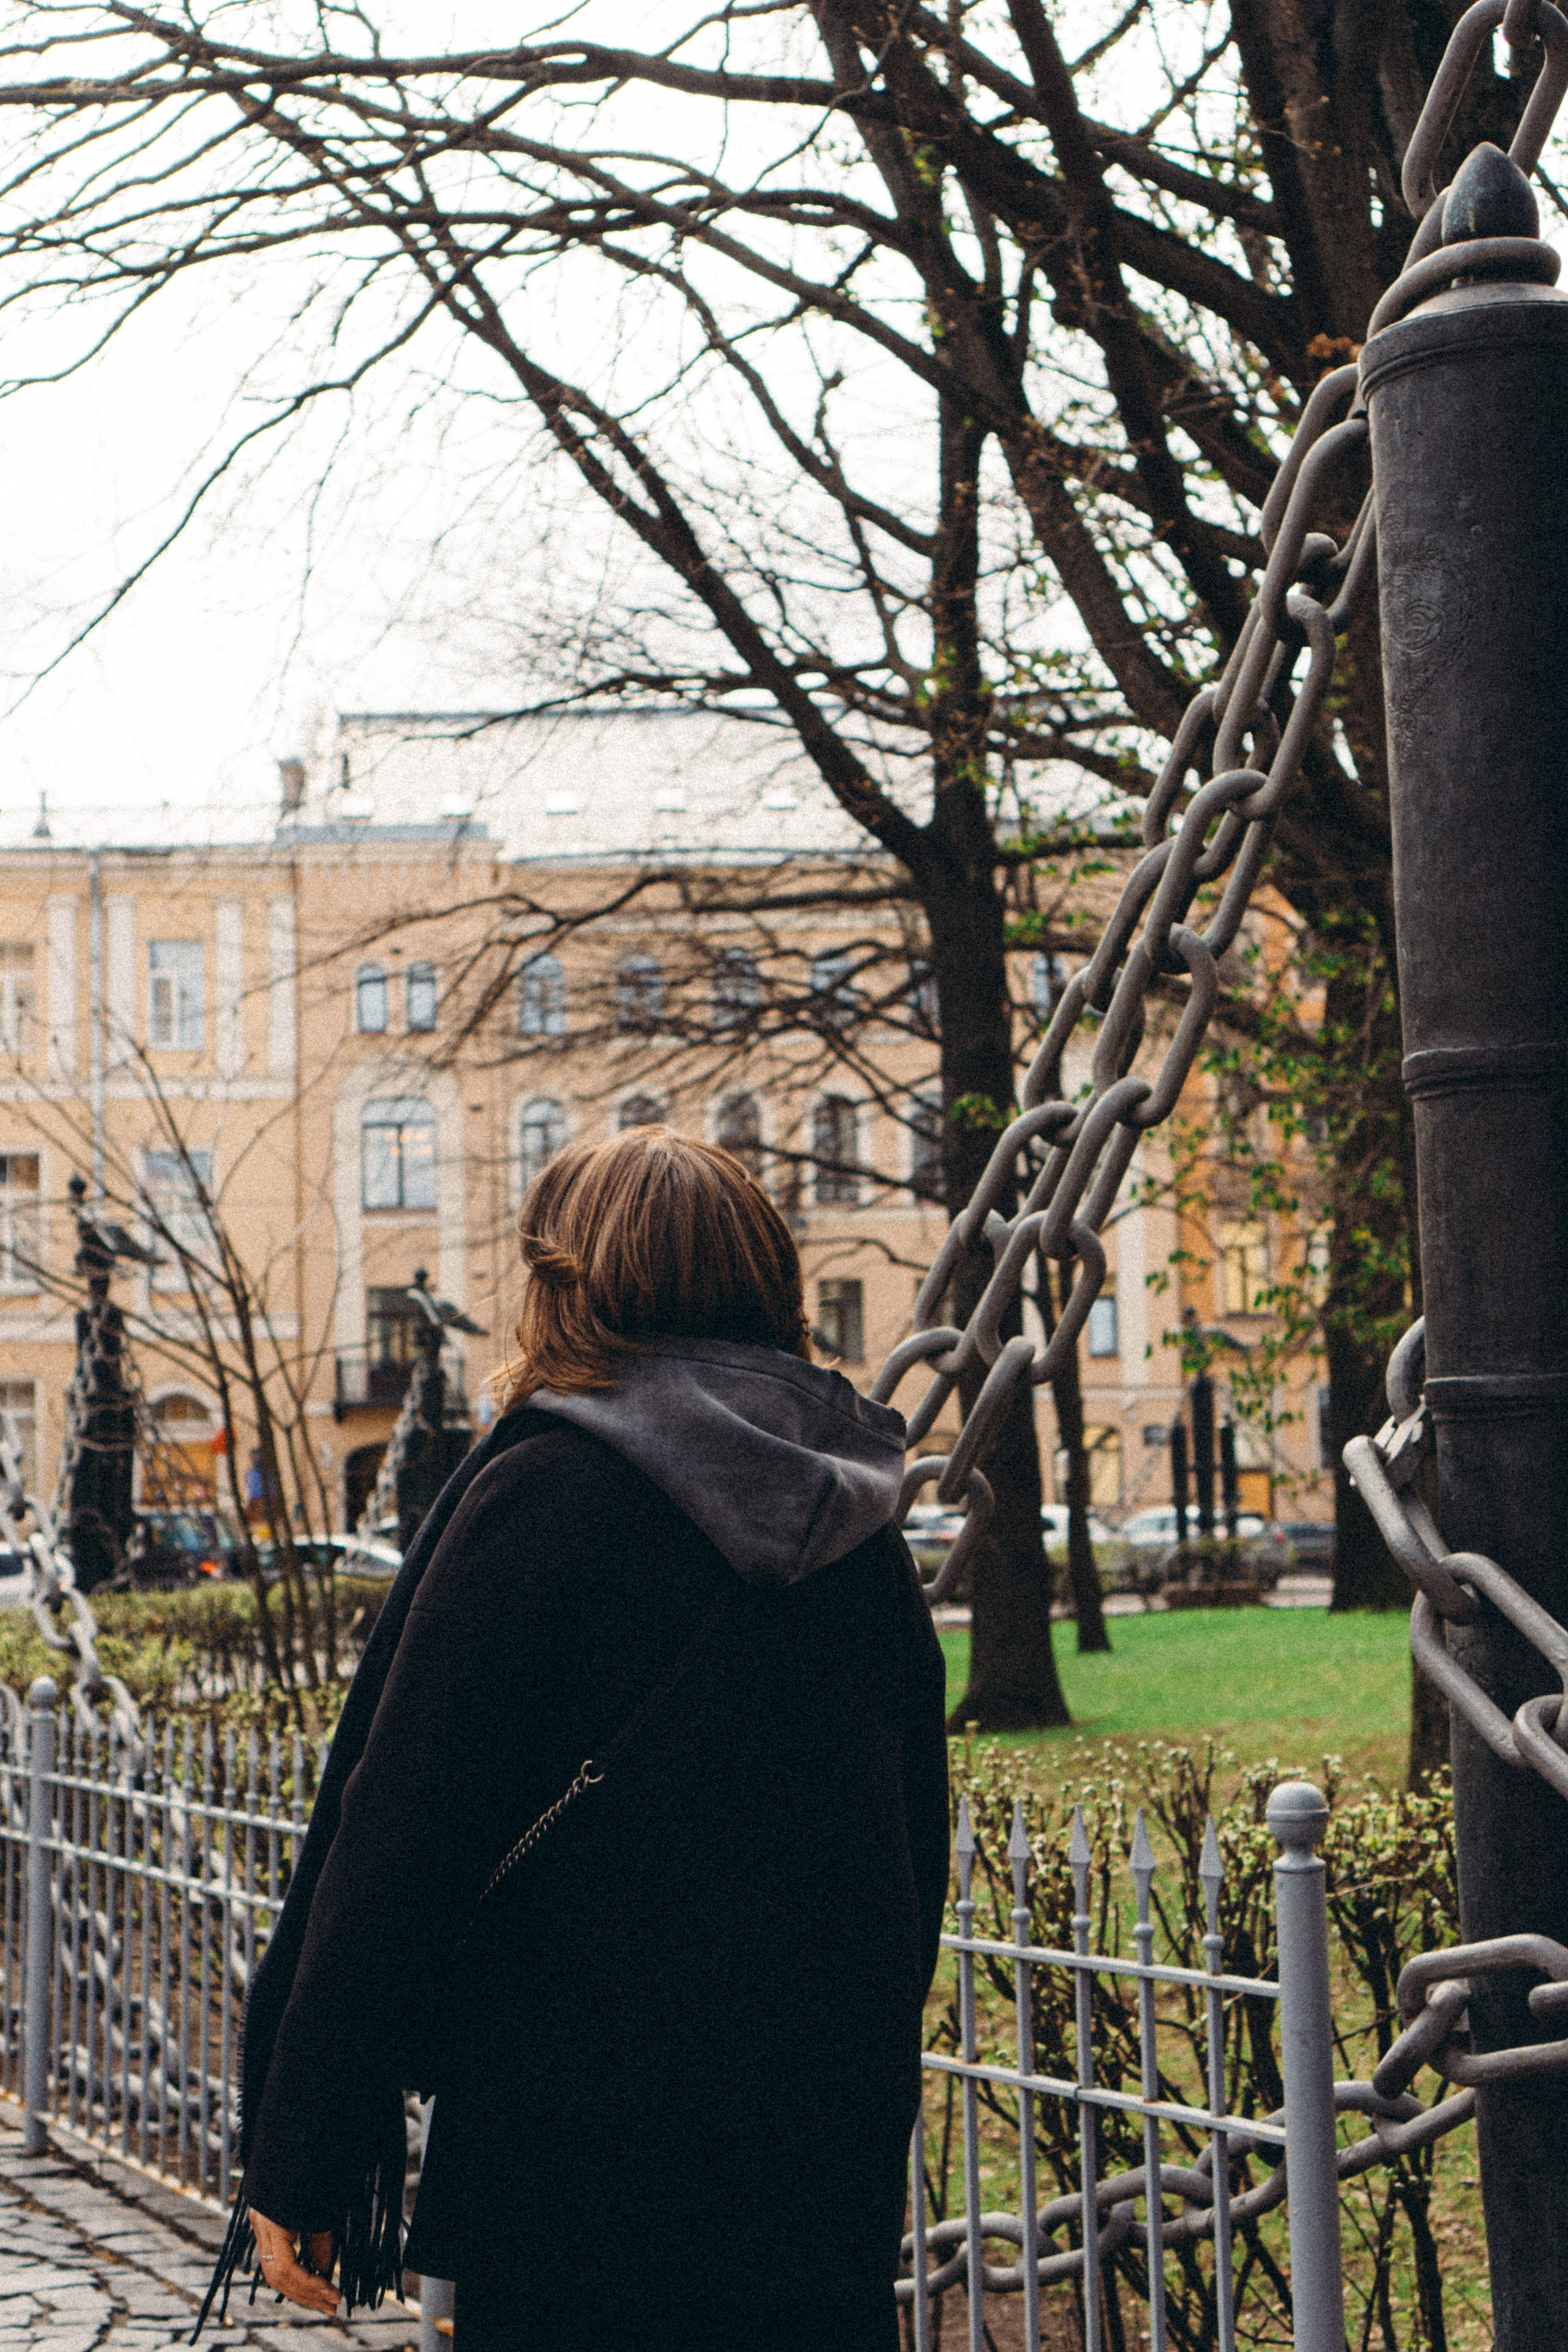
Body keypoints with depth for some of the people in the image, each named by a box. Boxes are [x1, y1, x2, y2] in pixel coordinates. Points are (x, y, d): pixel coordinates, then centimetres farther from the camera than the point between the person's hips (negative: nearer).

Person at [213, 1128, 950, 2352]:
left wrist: (297, 2160, -8)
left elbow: (399, 1843, -13)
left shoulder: (542, 1494, -11)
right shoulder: (862, 1531, 7)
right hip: (835, 2154, 5)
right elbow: (920, 1851, 14)